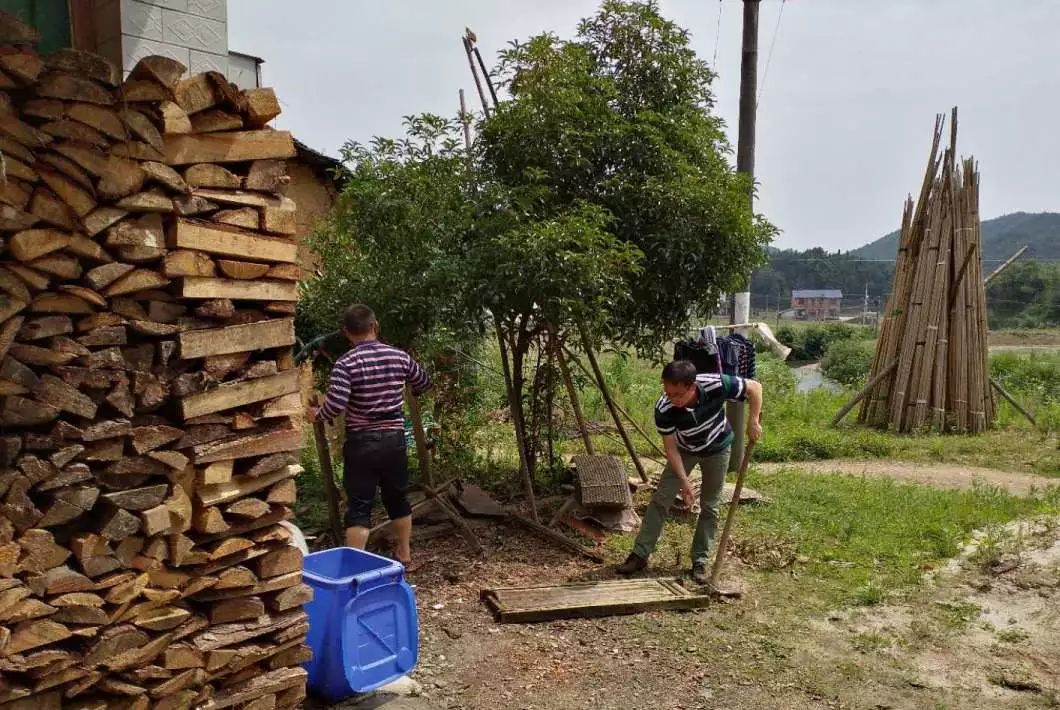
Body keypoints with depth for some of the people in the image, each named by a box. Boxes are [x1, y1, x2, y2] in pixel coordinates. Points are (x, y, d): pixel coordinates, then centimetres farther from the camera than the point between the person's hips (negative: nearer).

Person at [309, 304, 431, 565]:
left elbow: (335, 405, -22)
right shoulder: (399, 356, -1)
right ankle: (404, 553, 33)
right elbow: (424, 383, 15)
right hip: (394, 440, 4)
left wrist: (317, 415, -1)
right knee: (398, 498, 19)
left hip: (361, 444, -3)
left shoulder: (346, 363, -13)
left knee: (359, 506, 3)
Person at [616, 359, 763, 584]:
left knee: (709, 506, 5)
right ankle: (640, 554, 5)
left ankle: (700, 561, 17)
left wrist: (753, 422, -24)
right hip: (685, 451, 0)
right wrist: (684, 481, -23)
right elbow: (670, 447, -21)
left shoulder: (716, 385, -38)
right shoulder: (664, 409, -34)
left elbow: (754, 387, -21)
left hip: (716, 449, 0)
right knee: (661, 498, -4)